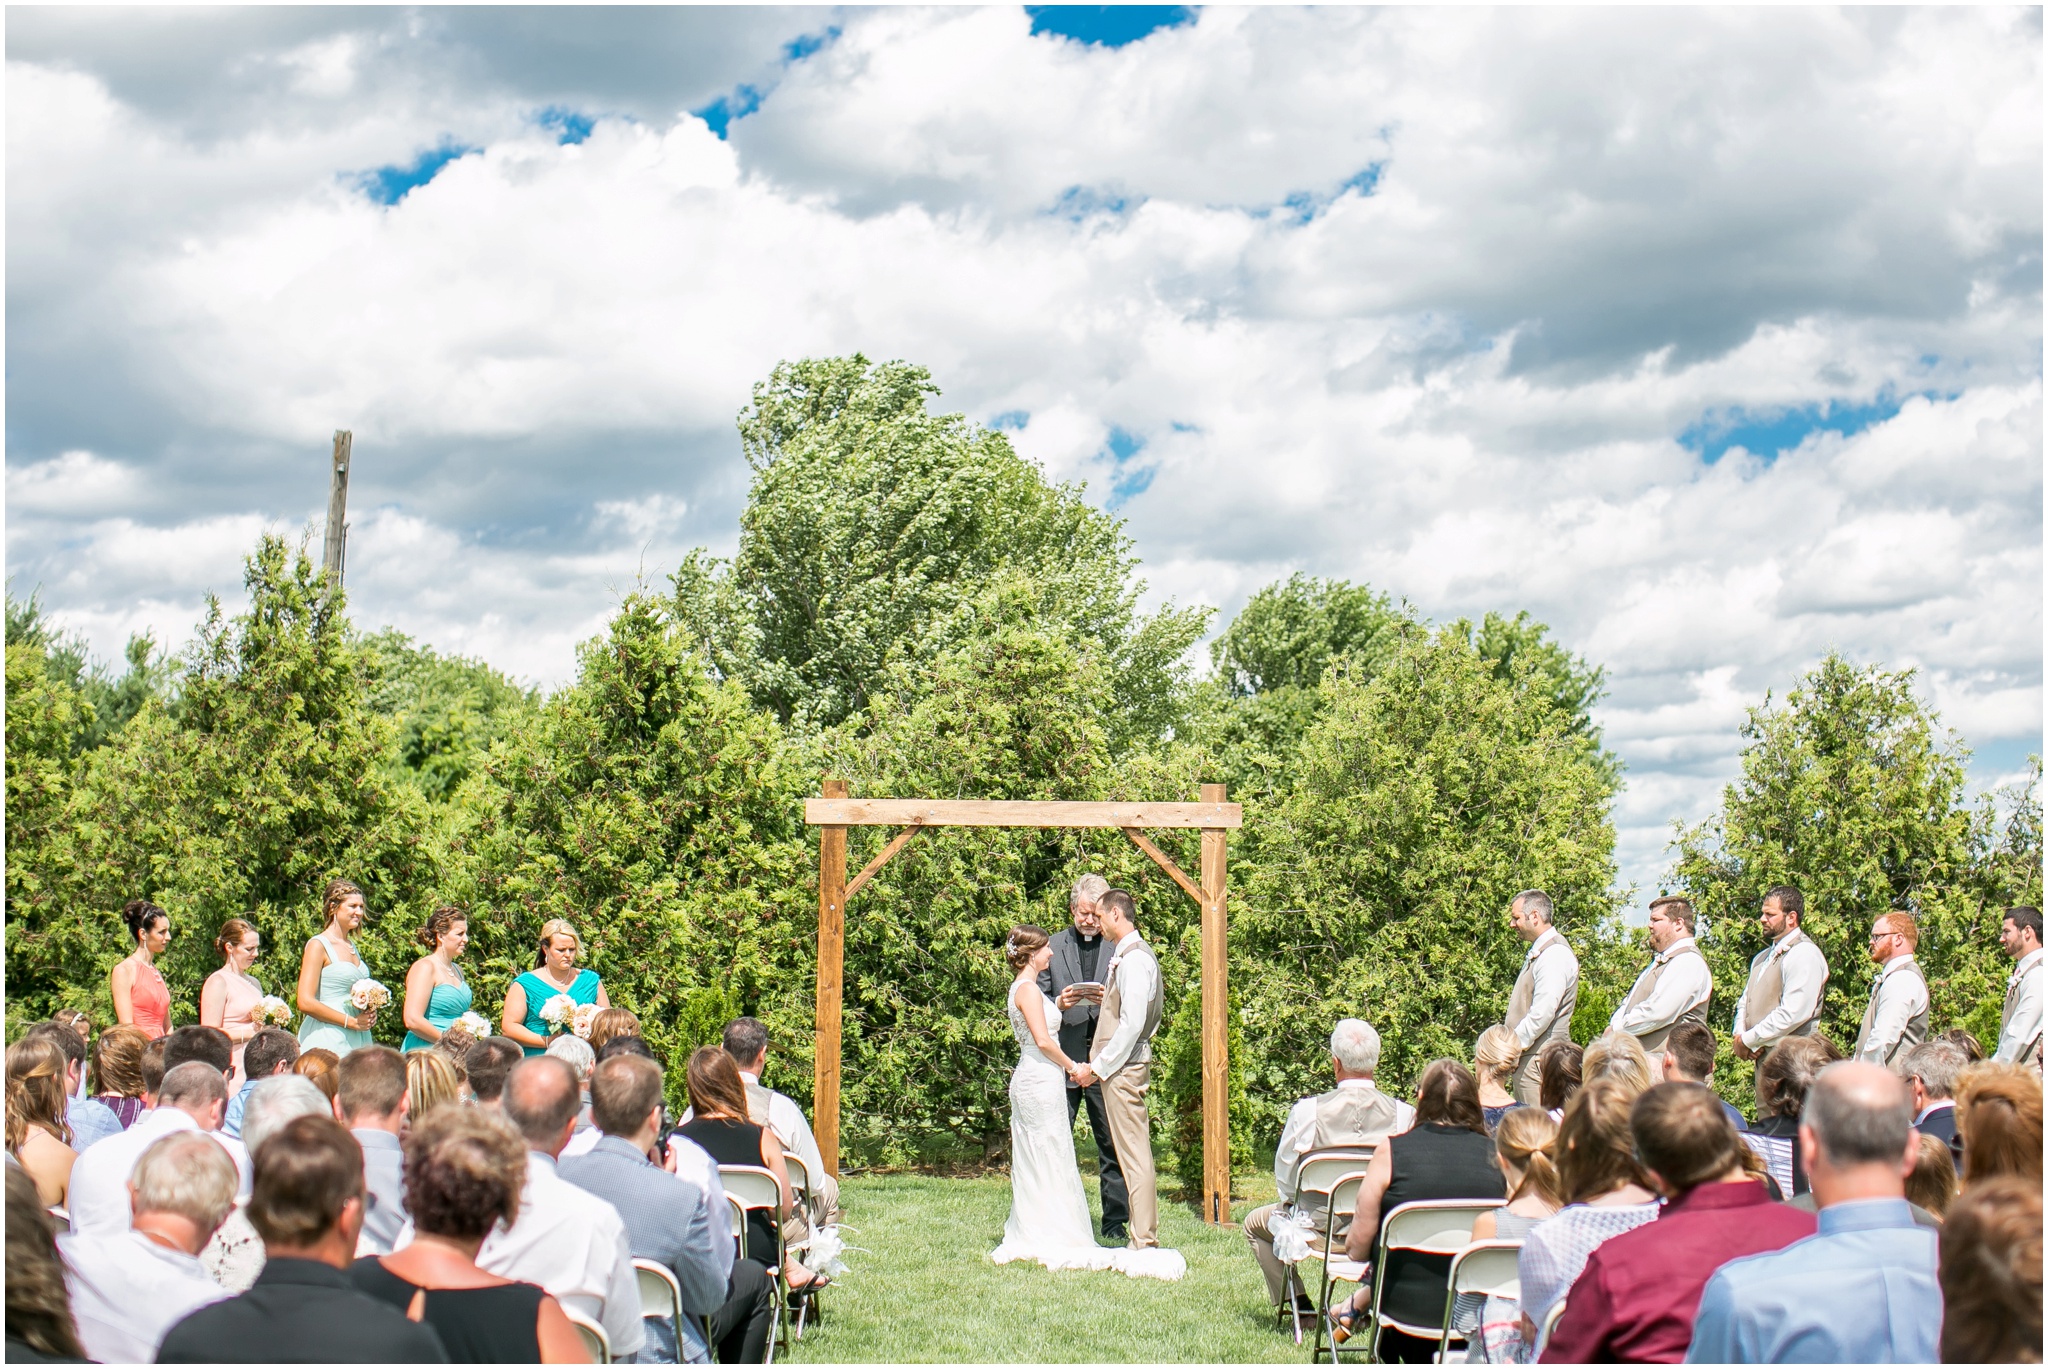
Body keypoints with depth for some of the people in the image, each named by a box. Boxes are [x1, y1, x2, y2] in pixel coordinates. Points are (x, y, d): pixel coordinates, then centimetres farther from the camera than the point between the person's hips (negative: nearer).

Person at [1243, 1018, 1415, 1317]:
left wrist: (1293, 1203, 19)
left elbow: (1284, 1173, -2)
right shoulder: (1404, 1114, -14)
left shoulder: (1307, 1110, -16)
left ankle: (1299, 1303, 22)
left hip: (1318, 1225, -1)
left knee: (1254, 1222, 28)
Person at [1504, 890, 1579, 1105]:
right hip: (1529, 1056, 10)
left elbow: (1543, 1012, -21)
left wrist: (1514, 1045, -17)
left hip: (1540, 1057, -10)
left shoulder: (1555, 954, -14)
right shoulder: (1537, 952, 19)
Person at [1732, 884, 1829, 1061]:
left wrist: (1747, 1040, -12)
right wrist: (1739, 1036, 0)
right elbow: (1744, 1002, 22)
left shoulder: (1804, 954, -8)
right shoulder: (1761, 958, 22)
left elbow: (1793, 1014, -18)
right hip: (1763, 1057, 8)